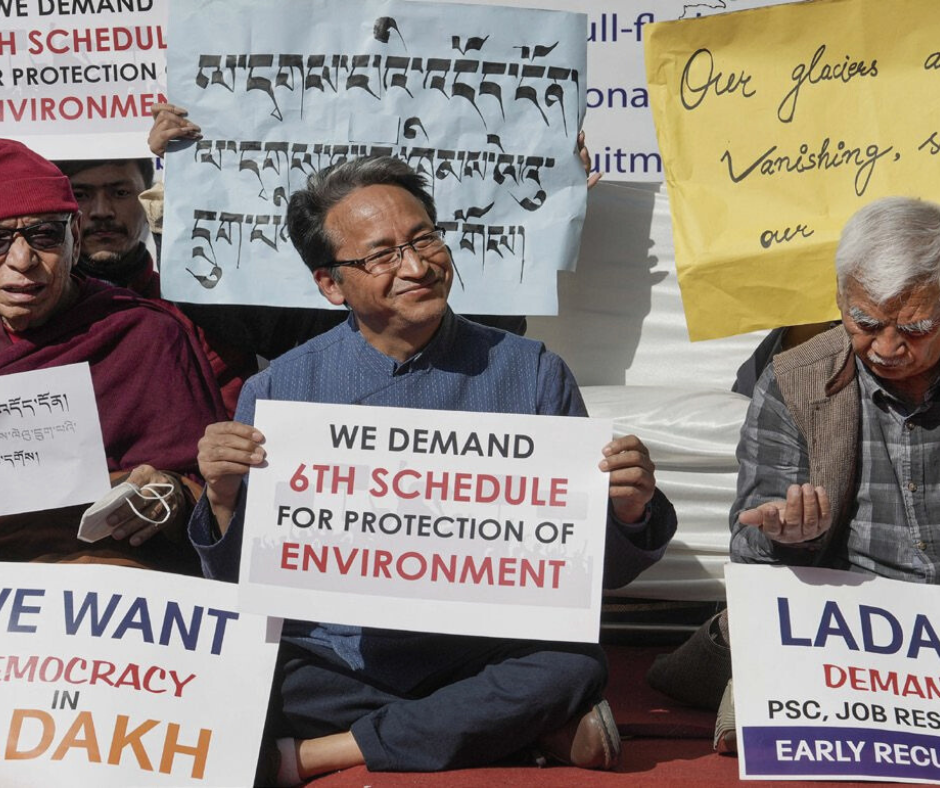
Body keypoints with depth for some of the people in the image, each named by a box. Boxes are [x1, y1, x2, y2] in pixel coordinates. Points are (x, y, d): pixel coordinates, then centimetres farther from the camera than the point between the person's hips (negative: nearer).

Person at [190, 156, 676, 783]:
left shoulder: (531, 374, 1)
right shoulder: (278, 391, 3)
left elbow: (596, 572, 5)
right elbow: (240, 584, 5)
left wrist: (629, 512, -16)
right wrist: (224, 499, -14)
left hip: (480, 656, -1)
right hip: (324, 664, 2)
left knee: (575, 665, -29)